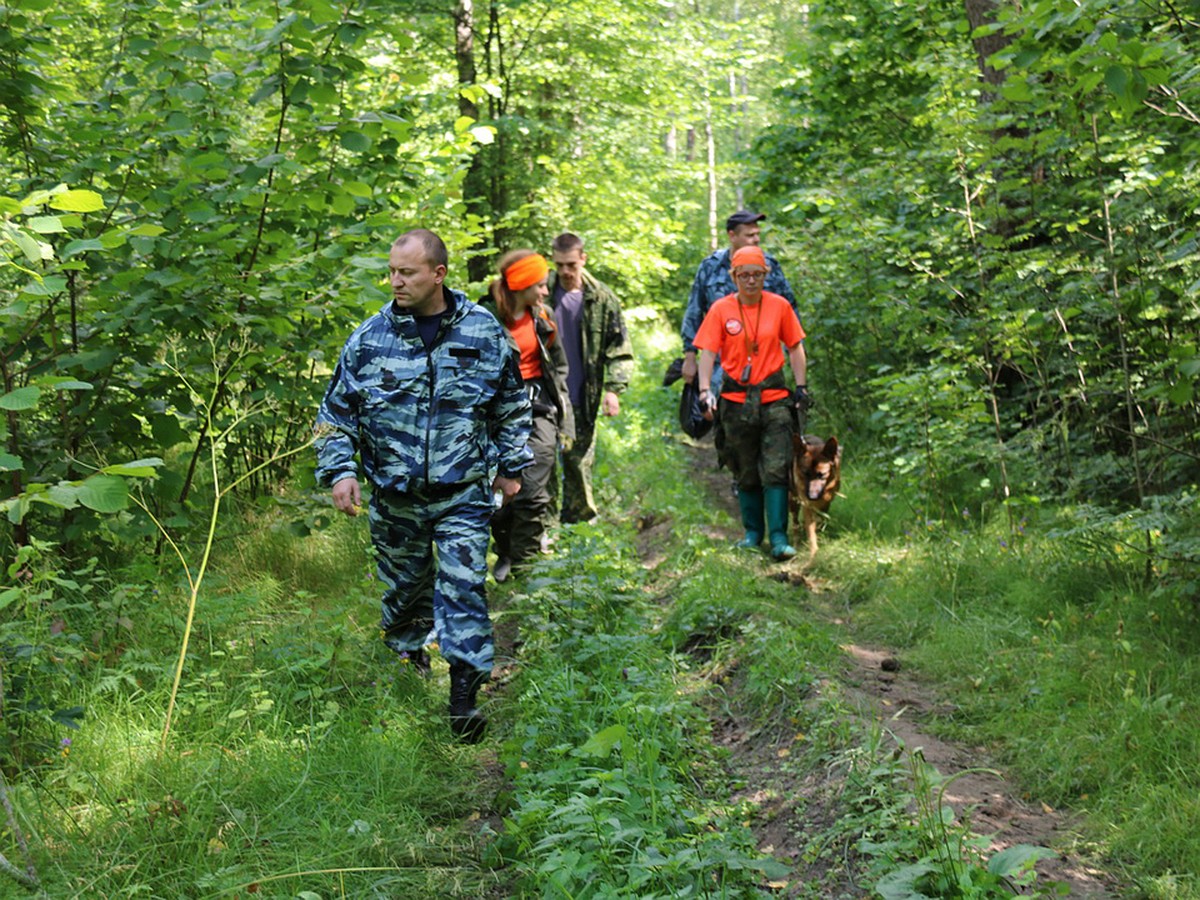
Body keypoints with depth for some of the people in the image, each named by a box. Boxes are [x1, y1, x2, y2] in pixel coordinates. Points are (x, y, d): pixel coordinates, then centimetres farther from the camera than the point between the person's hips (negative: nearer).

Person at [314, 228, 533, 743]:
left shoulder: (483, 332, -1)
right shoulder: (371, 338, -2)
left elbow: (513, 405, 12)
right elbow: (337, 411, 6)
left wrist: (511, 467, 14)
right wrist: (339, 470, -5)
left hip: (464, 494, -1)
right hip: (395, 497, 2)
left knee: (462, 589, -6)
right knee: (403, 588, 13)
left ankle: (464, 695, -1)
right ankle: (406, 663, 38)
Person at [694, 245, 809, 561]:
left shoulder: (779, 306, 2)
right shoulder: (721, 309, 0)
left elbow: (795, 348, 10)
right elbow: (708, 353, -2)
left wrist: (801, 387, 5)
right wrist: (705, 391, -14)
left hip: (774, 397, 0)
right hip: (736, 400, 1)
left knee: (776, 470, -7)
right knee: (745, 473, 10)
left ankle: (779, 537, -5)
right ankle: (752, 531, 23)